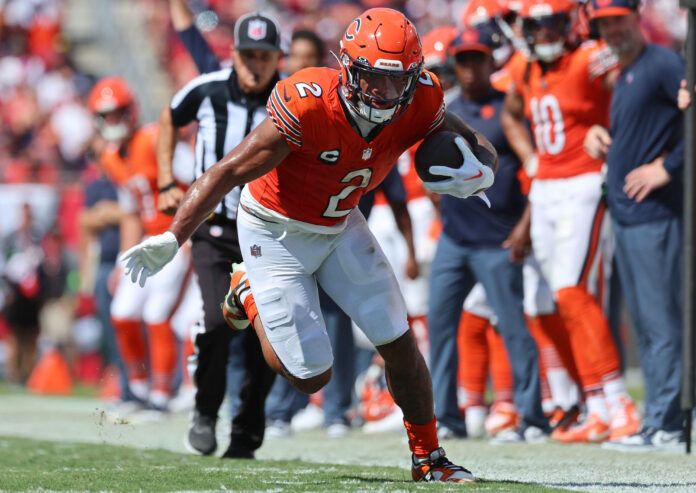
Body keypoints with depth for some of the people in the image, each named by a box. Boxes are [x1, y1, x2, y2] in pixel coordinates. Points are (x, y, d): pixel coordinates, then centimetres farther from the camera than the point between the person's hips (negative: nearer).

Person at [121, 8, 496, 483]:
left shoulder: (418, 105, -20)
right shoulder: (308, 108, -35)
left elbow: (479, 145, -4)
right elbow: (228, 172, -30)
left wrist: (479, 172, -30)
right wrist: (171, 240, -36)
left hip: (340, 227, 5)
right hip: (276, 233, -5)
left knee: (399, 343, 1)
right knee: (312, 376, -1)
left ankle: (428, 456, 21)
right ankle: (250, 295, 26)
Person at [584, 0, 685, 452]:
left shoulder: (662, 64, -10)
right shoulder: (623, 75, 19)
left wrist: (667, 167, -17)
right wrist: (599, 135, 11)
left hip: (655, 214, -10)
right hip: (625, 214, 10)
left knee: (662, 322, -9)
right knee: (645, 325, 11)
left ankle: (664, 426, -10)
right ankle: (661, 420, 15)